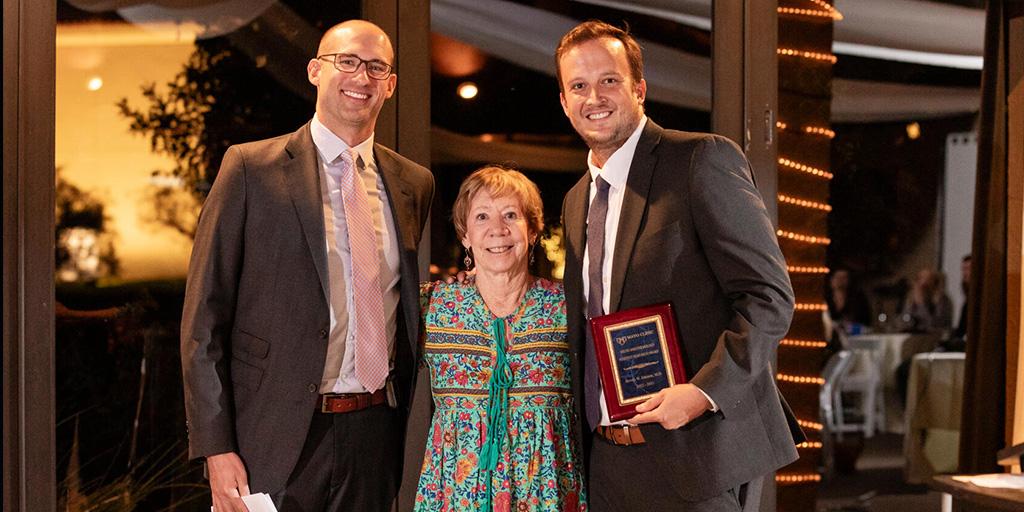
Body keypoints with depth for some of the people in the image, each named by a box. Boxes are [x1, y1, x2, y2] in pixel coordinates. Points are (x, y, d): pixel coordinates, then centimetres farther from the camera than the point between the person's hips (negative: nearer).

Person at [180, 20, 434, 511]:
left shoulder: (414, 184, 10)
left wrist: (417, 431, 9)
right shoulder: (250, 168, -3)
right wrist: (216, 449, -10)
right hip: (278, 435, -3)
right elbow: (203, 318, -4)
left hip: (377, 435, 4)